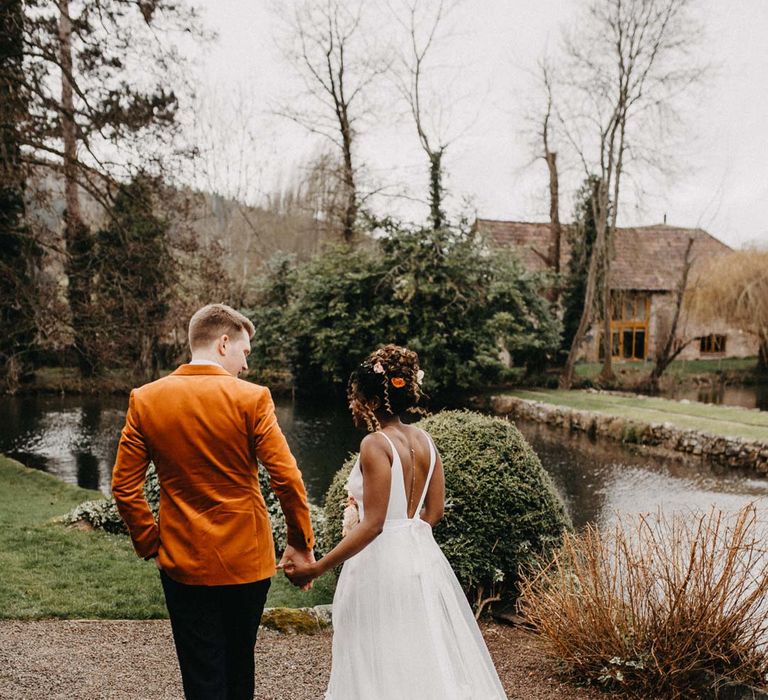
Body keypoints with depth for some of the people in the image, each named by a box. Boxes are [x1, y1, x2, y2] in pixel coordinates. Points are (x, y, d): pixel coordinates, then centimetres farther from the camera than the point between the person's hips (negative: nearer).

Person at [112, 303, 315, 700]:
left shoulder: (145, 400, -4)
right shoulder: (252, 398, -12)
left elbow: (123, 487, -2)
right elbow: (286, 478, -14)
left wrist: (151, 544, 8)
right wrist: (302, 544, -2)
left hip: (182, 563, 1)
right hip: (246, 560, -1)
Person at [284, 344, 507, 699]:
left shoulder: (375, 444, -18)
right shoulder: (424, 440, 4)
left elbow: (373, 524, -21)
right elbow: (434, 512, 7)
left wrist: (316, 568, -19)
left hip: (382, 563, -8)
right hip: (422, 556, 8)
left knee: (383, 663, 6)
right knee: (428, 655, 19)